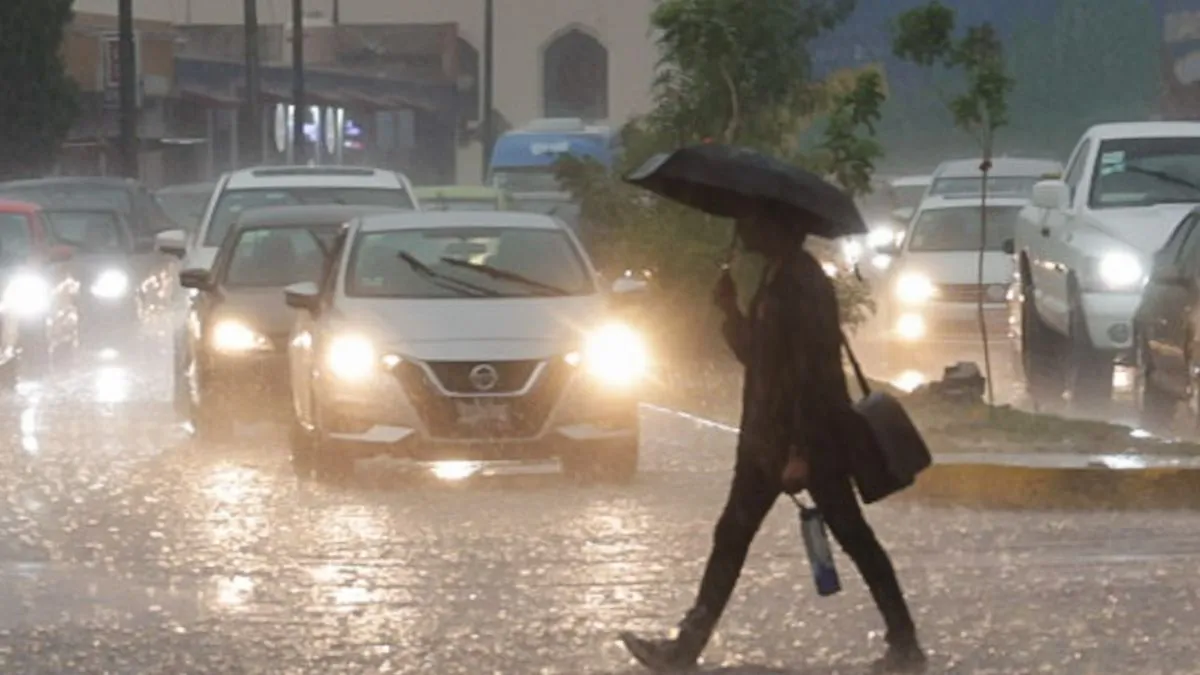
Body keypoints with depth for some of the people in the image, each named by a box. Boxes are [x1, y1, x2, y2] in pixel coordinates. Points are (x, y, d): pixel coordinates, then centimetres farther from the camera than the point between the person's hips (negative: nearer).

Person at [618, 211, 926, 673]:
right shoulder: (774, 281, 12)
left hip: (809, 437, -10)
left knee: (851, 536, -3)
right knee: (731, 536, 10)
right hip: (768, 436, 10)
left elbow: (813, 371, -22)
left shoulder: (803, 284, -18)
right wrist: (731, 311, 1)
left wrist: (801, 451, -24)